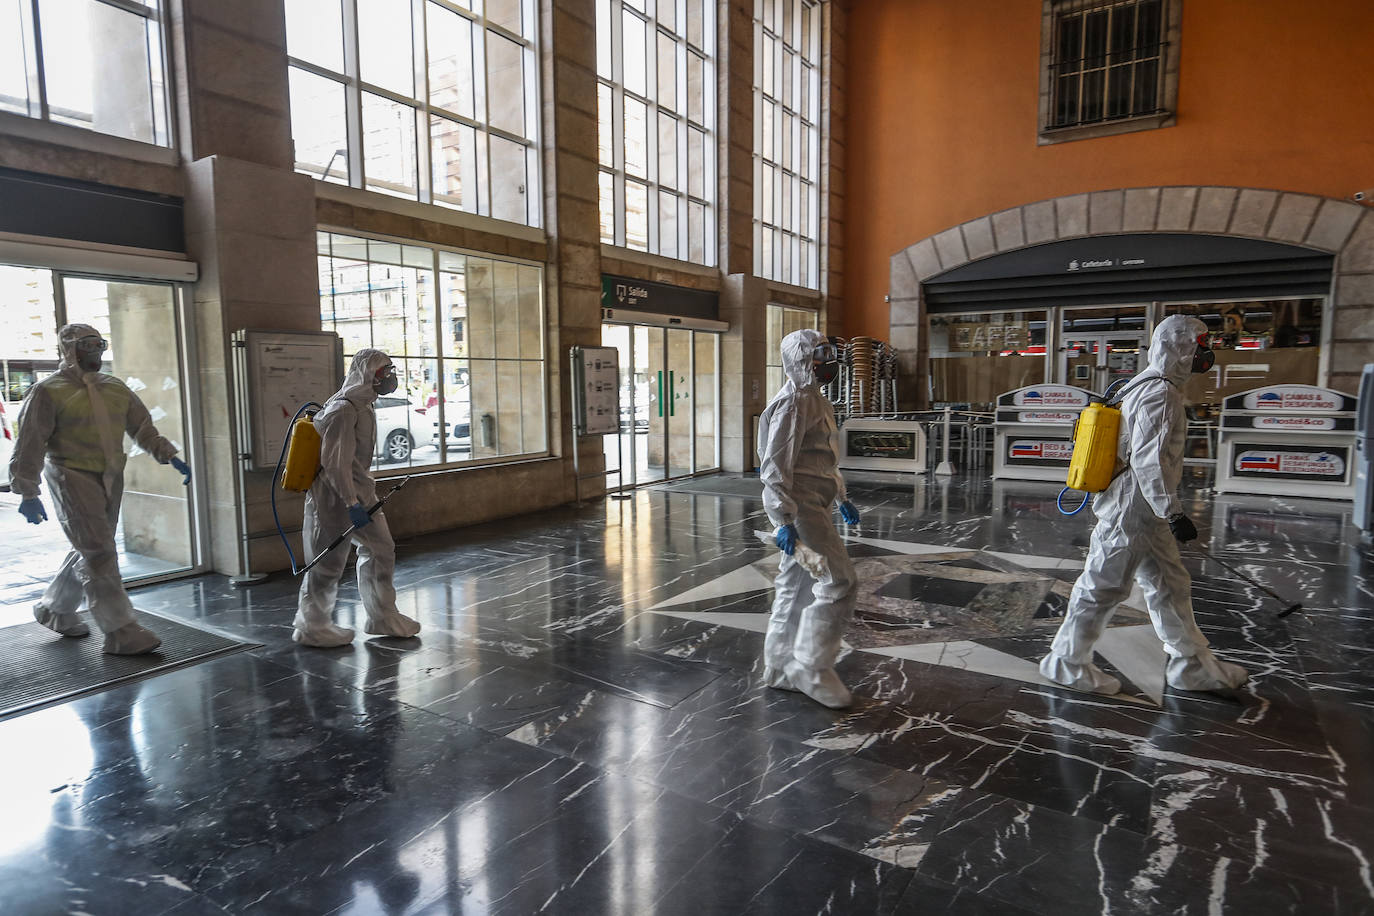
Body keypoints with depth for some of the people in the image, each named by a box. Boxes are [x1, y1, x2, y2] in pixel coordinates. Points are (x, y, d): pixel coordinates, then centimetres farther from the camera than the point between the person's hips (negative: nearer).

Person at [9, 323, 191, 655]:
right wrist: (28, 494, -11)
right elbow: (29, 445, -6)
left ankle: (54, 609, 37)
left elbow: (143, 429, 16)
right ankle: (120, 632, -9)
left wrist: (170, 456, 3)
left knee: (91, 550, 15)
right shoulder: (49, 391, -4)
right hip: (73, 478, -6)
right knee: (99, 552, -10)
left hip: (110, 479, 7)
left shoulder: (116, 388, 14)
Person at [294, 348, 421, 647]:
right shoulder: (343, 410, -20)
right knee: (329, 562, 2)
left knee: (381, 549, 12)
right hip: (335, 495, -10)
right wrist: (352, 504, -24)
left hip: (359, 490, 10)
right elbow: (335, 462, -23)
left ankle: (383, 618, 23)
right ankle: (312, 628, 19)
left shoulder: (366, 406, 11)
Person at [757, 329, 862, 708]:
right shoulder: (793, 403, -15)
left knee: (797, 586, 14)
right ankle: (812, 668, 1)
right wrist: (785, 521, -24)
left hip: (813, 504, 11)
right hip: (798, 506, -11)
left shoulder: (815, 399, 18)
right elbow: (776, 466, -20)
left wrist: (843, 499, 27)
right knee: (838, 581, -10)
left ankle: (780, 669, 24)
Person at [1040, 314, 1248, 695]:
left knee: (1171, 586, 17)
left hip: (1142, 510, 11)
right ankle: (1067, 662, 11)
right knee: (1104, 587, -1)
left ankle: (1193, 664, 29)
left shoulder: (1148, 388, 15)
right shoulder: (1161, 394, -17)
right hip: (1132, 511, -11)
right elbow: (1149, 460, -25)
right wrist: (1174, 512, -25)